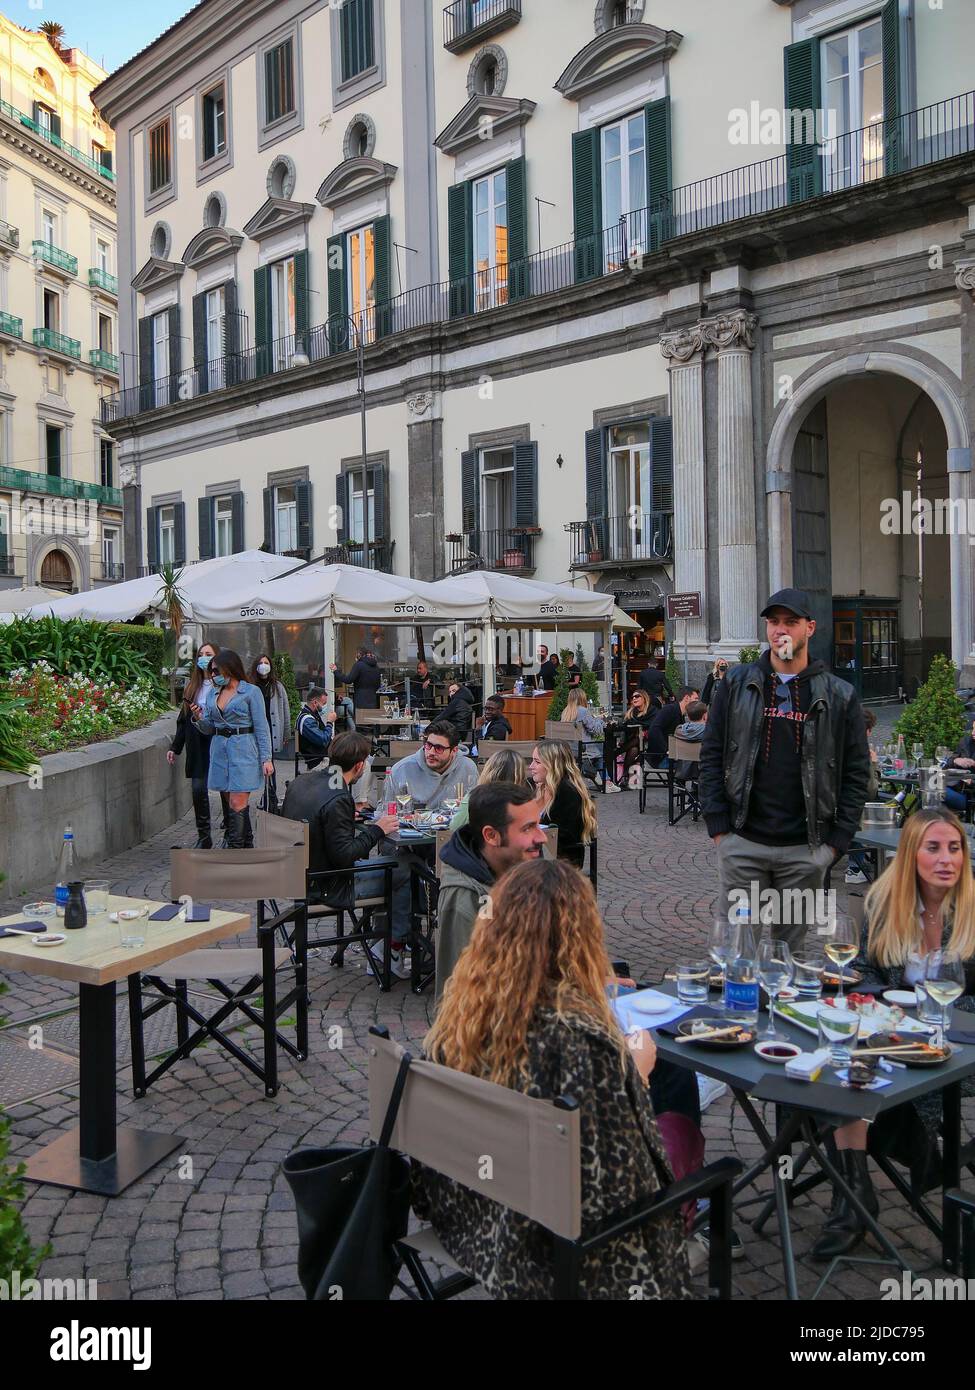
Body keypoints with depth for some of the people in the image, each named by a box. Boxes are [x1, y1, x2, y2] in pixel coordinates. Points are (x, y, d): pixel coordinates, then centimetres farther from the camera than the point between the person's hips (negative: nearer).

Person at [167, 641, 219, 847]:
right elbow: (183, 720, 16)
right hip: (197, 746, 5)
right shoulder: (191, 687, 12)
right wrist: (175, 747, 15)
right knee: (198, 789, 1)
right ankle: (204, 837, 14)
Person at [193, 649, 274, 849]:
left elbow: (262, 727, -5)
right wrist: (199, 719, -7)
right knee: (237, 804, 10)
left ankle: (234, 852, -8)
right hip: (220, 749, 6)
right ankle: (248, 848, 20)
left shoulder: (251, 692, -4)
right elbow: (209, 728, 14)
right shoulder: (212, 694, 13)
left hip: (244, 749, -6)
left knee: (237, 803, -10)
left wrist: (266, 758, -10)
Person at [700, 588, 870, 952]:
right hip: (742, 843, 0)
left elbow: (856, 773, 4)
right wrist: (718, 826, -3)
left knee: (791, 946, 11)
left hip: (806, 850, 0)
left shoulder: (838, 696, 4)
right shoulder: (736, 685, 5)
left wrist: (837, 839, -2)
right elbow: (712, 756, 4)